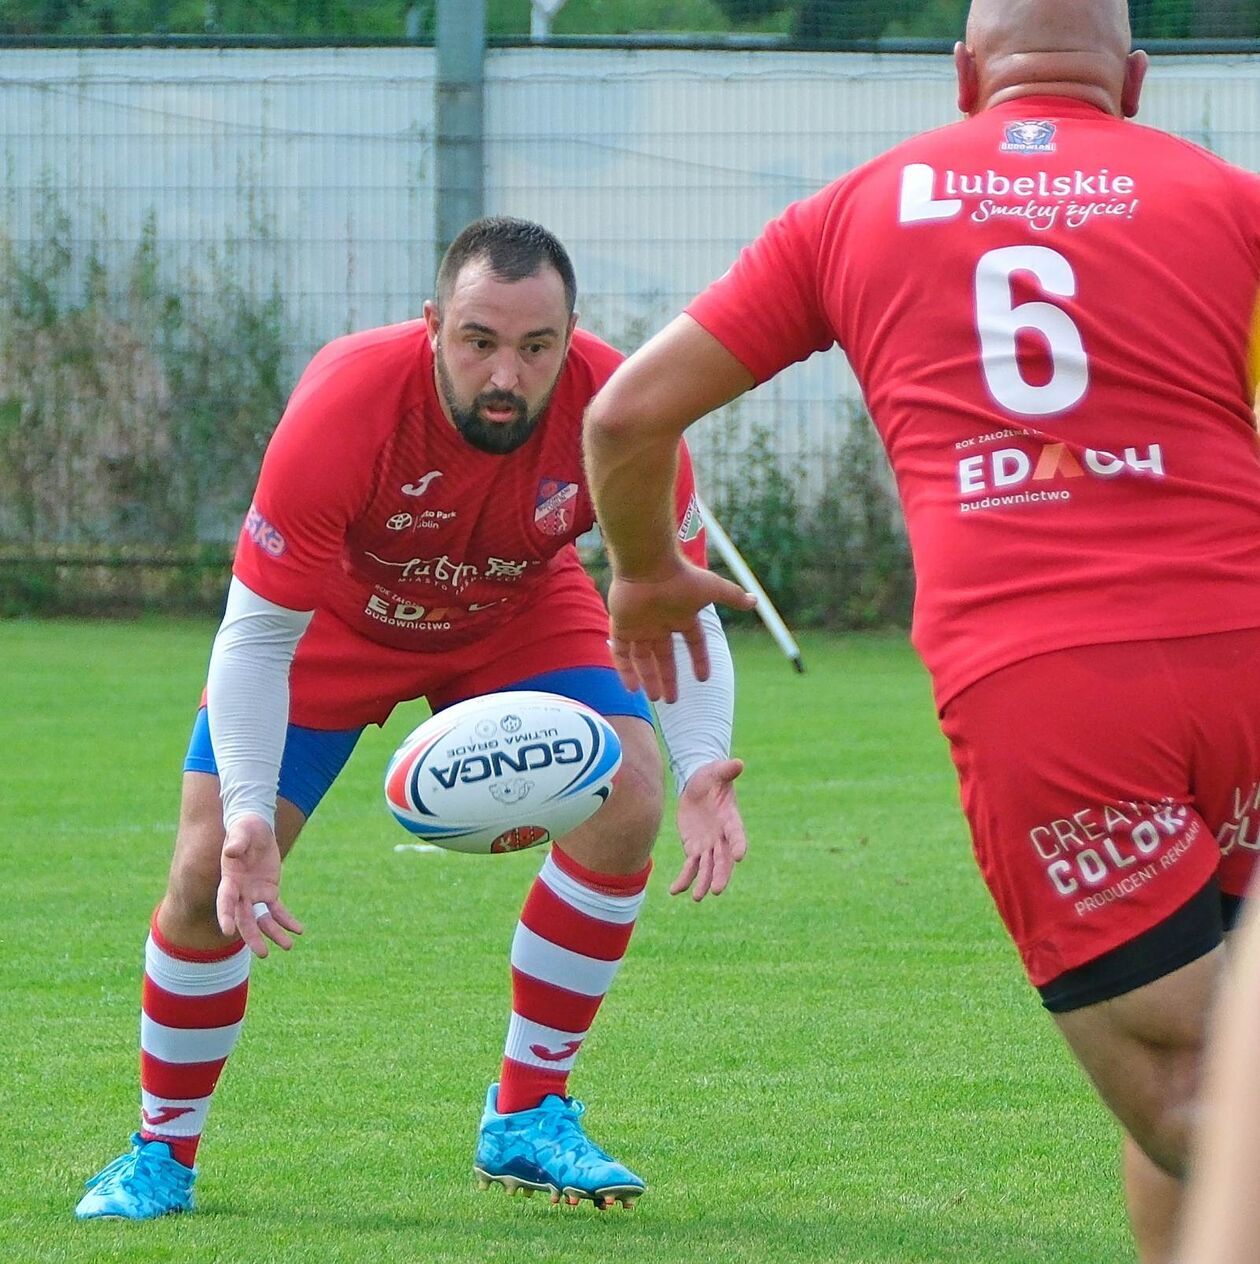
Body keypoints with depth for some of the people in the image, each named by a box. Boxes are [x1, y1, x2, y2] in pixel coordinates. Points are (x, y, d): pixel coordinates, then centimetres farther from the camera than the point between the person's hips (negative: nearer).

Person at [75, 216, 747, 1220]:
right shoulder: (342, 409, -39)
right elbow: (260, 632, -31)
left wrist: (701, 767, -39)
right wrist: (249, 810, -43)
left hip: (520, 617, 2)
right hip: (334, 619, -2)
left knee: (628, 802, -22)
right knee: (211, 866, -12)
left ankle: (527, 1119, -6)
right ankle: (162, 1154, 12)